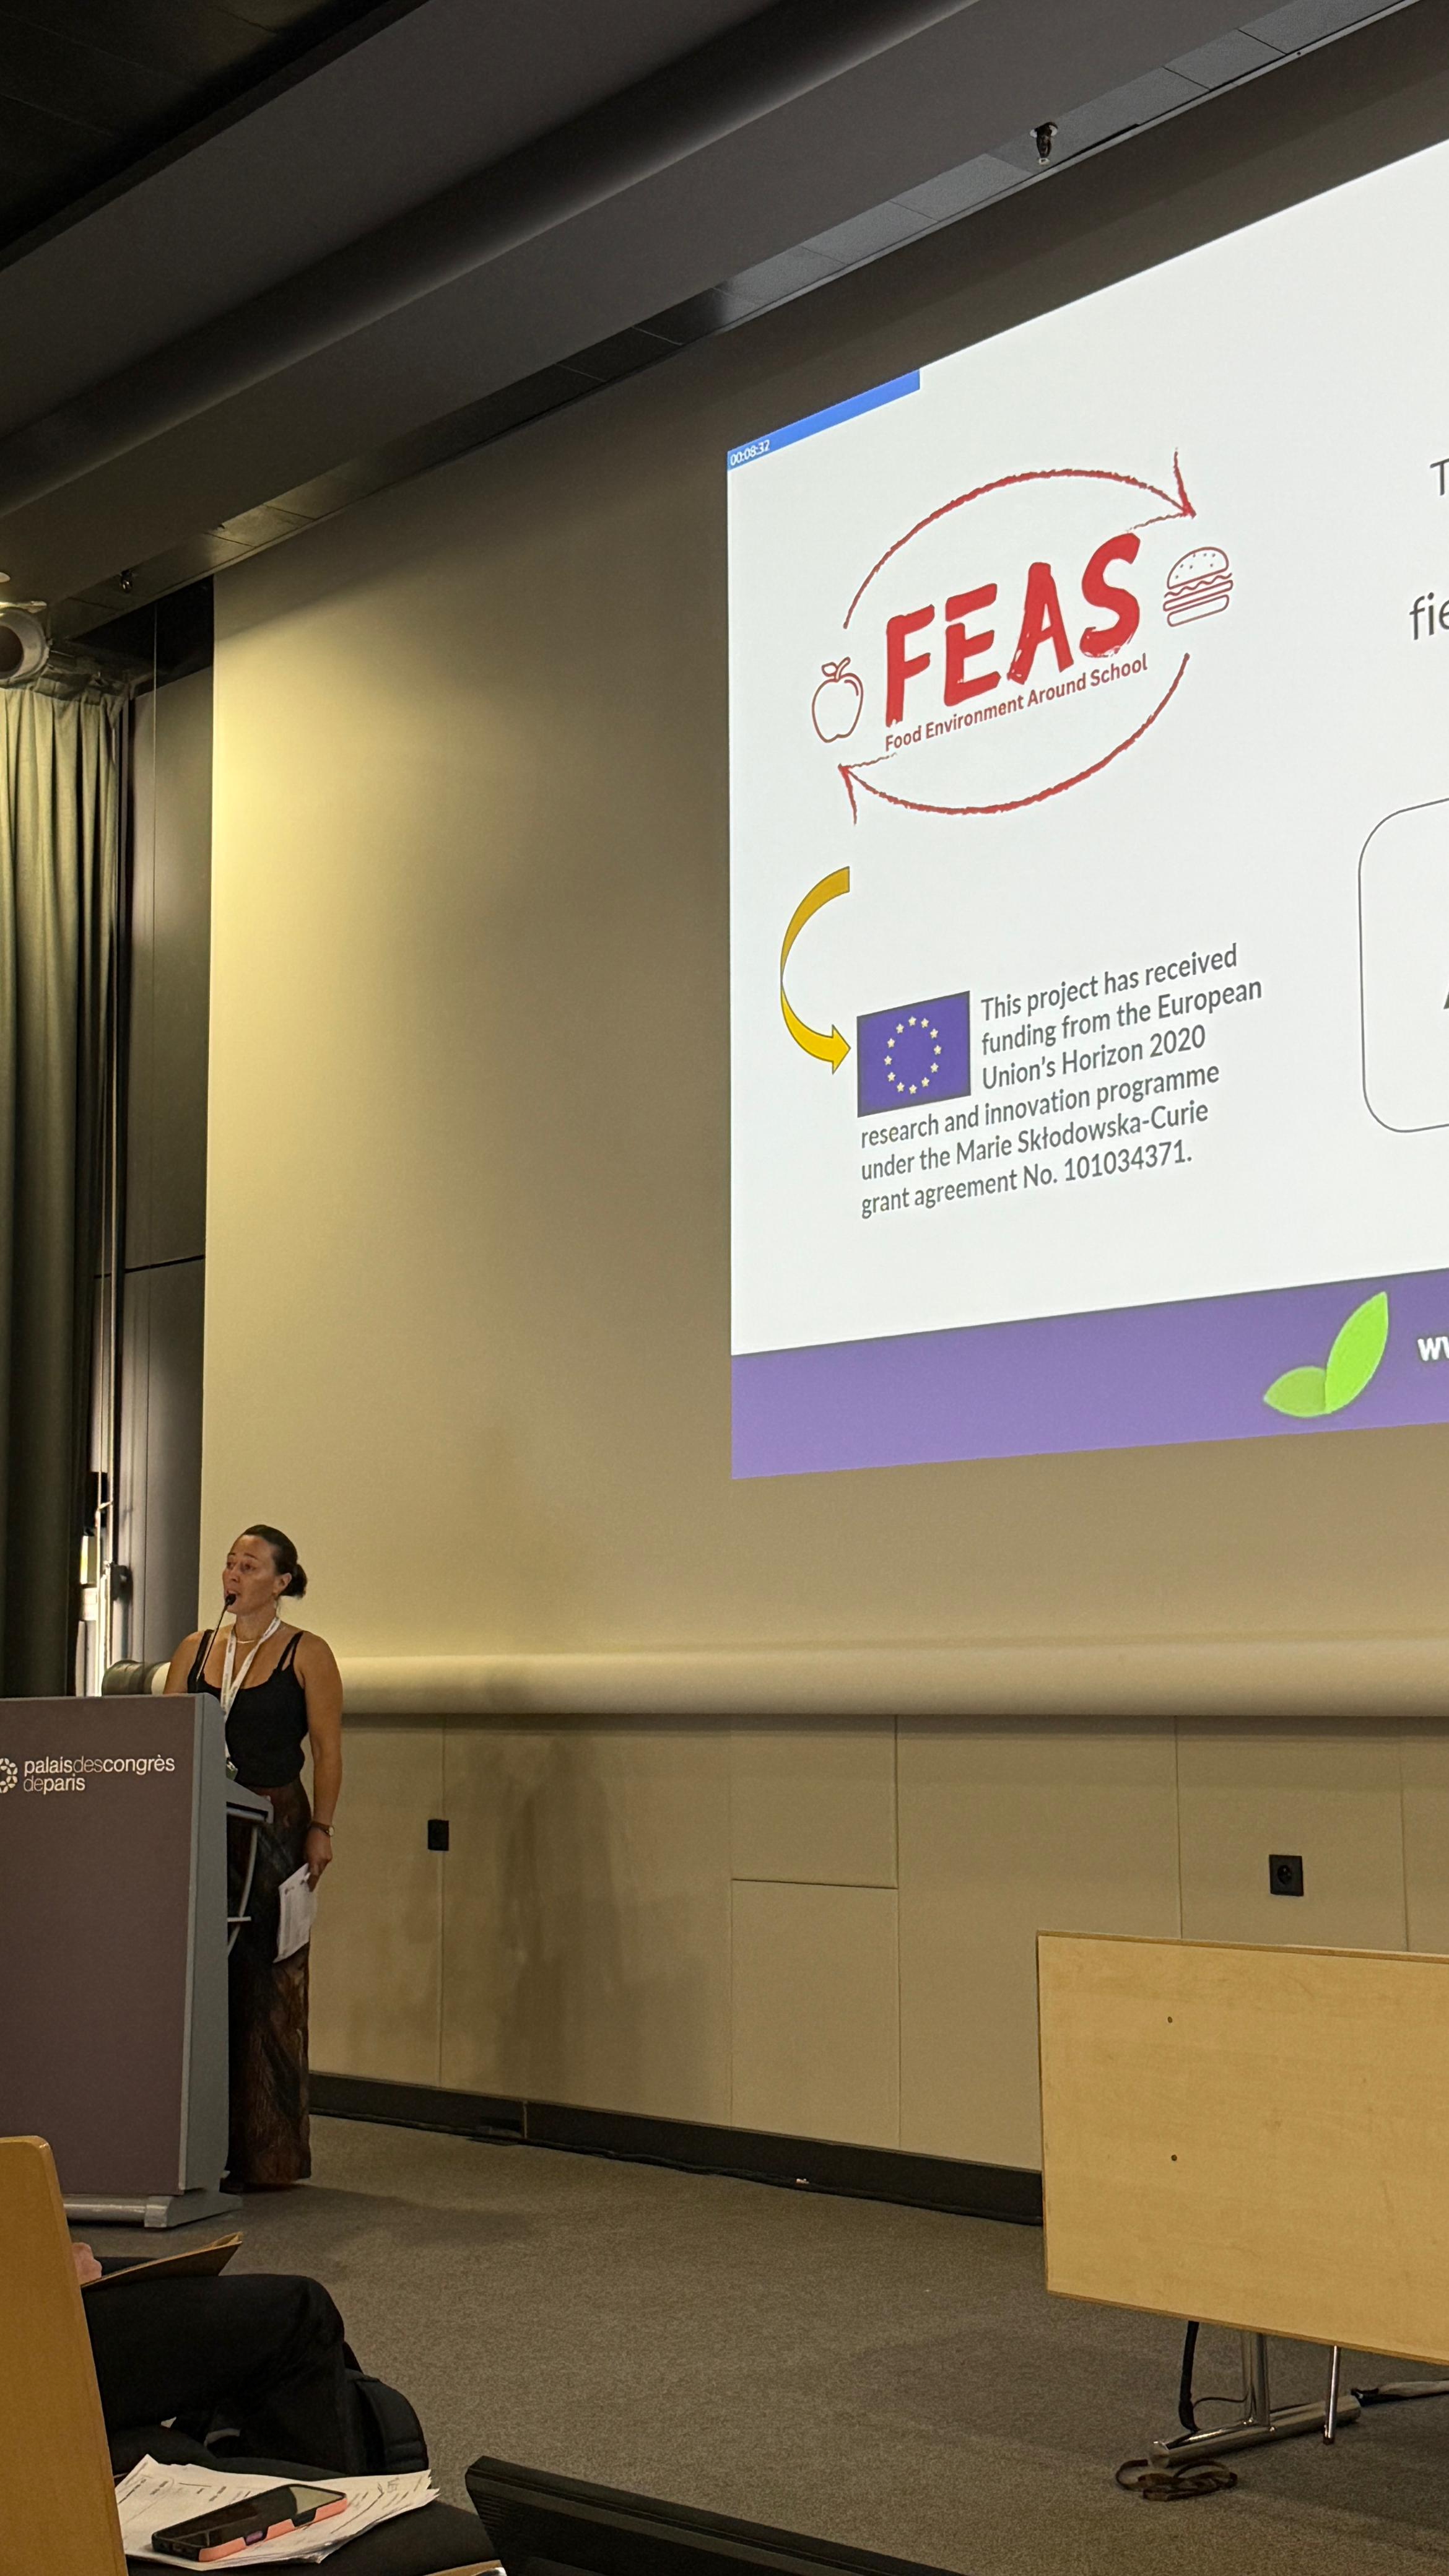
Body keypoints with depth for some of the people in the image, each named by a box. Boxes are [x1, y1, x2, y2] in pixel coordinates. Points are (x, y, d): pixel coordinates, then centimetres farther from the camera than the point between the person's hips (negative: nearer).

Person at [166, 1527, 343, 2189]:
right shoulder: (195, 1649, 12)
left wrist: (321, 1827, -9)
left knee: (266, 1980, -3)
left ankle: (267, 2153, 3)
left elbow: (327, 1749, -2)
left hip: (274, 1826, -4)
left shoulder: (306, 1654, 1)